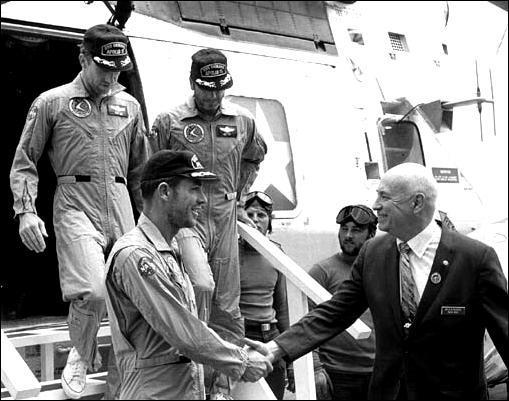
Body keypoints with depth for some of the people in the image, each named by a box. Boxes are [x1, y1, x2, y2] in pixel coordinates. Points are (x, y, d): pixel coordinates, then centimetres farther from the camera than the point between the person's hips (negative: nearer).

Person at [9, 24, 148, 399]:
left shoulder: (130, 106, 15)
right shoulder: (52, 102, 4)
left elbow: (140, 168, 21)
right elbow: (24, 161, 5)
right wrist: (26, 210, -7)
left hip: (120, 205, 4)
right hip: (75, 203, -4)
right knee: (92, 292, -18)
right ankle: (82, 357, 10)